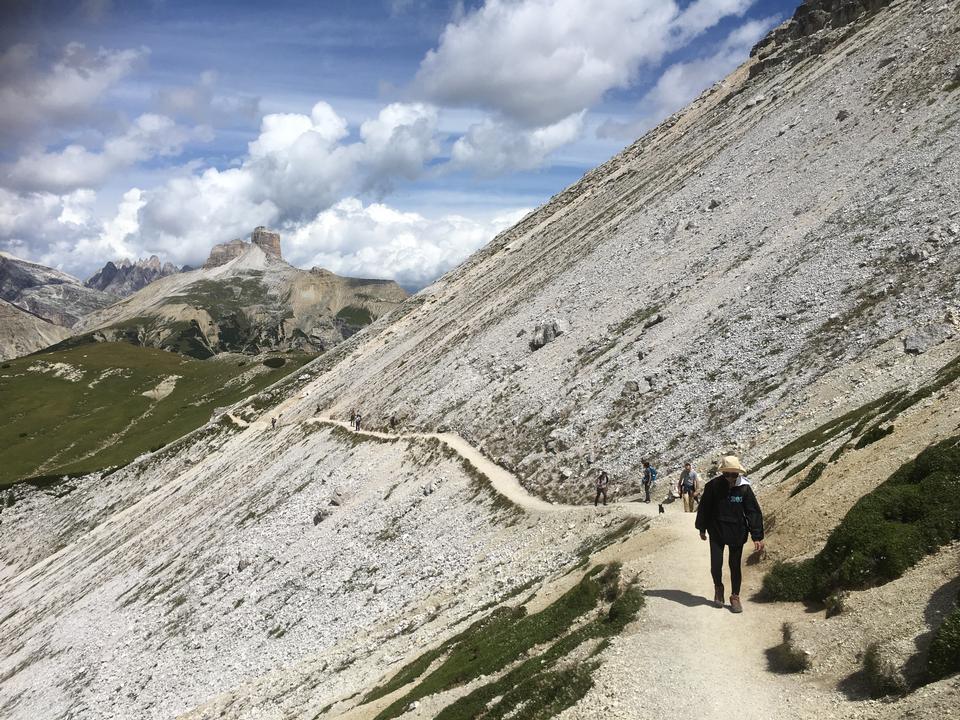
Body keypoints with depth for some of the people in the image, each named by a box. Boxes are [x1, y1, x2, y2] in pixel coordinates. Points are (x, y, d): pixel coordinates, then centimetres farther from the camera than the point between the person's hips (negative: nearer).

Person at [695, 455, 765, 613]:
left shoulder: (744, 488, -13)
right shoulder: (713, 486, -13)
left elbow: (753, 512, -9)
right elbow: (704, 508, 0)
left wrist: (757, 536, -11)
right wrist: (702, 528, 7)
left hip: (737, 534, 0)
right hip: (717, 532, 0)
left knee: (735, 566, 8)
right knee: (716, 564, 1)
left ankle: (735, 596, 24)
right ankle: (718, 588, 30)